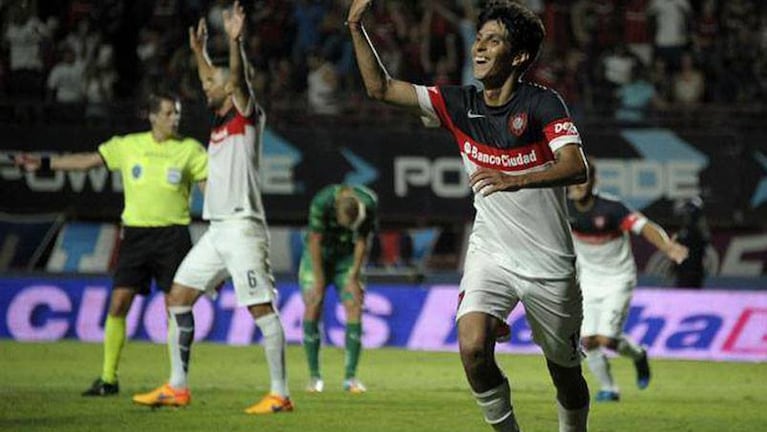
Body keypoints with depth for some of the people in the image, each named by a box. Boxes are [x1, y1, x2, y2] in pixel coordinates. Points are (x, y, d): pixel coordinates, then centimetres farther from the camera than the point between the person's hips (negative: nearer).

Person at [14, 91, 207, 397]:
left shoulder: (190, 150, 0)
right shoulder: (128, 146, 6)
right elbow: (88, 161, 13)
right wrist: (44, 164, 12)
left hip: (173, 234, -2)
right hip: (136, 233, 2)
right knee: (118, 303, -4)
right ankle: (108, 378, 4)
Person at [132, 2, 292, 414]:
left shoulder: (247, 116, -4)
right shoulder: (220, 121, 17)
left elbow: (238, 79, -22)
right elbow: (214, 82, 35)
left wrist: (235, 42, -35)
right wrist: (199, 50, 40)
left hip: (242, 228, -9)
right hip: (216, 230, 9)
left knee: (261, 308, -10)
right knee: (178, 297, 8)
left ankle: (280, 394, -11)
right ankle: (177, 387, 12)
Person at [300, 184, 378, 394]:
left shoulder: (369, 204, -24)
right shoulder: (322, 202, -32)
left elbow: (362, 242, -11)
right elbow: (315, 241, -23)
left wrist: (354, 277, -11)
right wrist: (319, 281, -20)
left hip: (347, 256, 2)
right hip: (318, 255, -2)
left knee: (354, 307, -11)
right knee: (313, 307, -12)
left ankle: (350, 377, -9)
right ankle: (314, 376, -2)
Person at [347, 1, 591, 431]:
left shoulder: (543, 104, -10)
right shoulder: (459, 105, 2)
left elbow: (576, 168, -23)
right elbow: (381, 88, 3)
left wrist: (515, 180, -37)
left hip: (550, 264, -2)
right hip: (490, 254, 3)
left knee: (566, 374, 8)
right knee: (473, 348, -22)